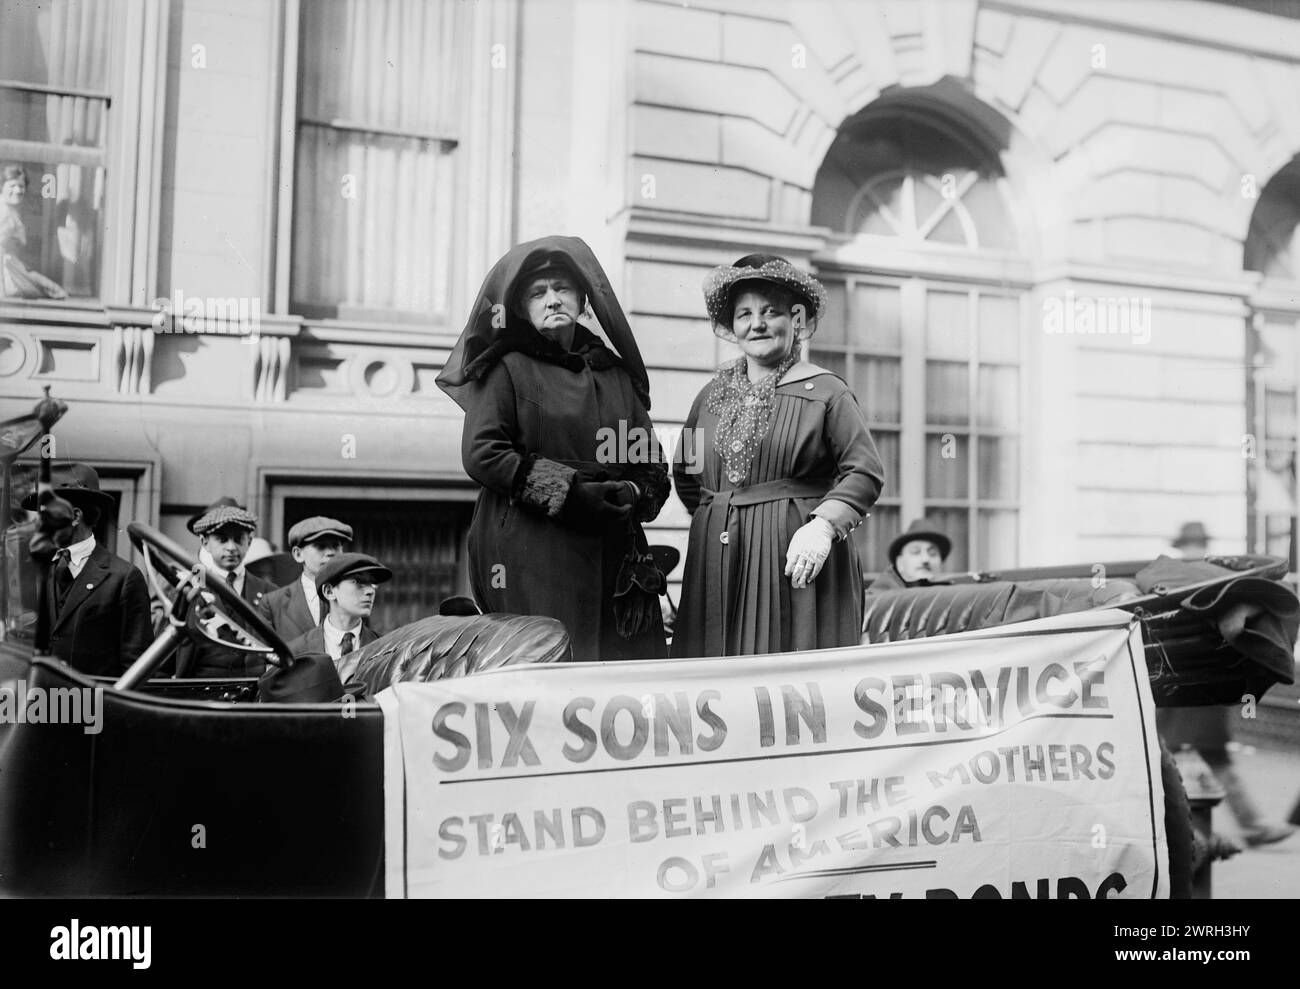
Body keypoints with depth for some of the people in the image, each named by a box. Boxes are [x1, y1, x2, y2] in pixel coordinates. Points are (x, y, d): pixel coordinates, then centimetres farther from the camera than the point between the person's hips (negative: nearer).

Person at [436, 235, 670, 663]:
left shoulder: (617, 373, 18)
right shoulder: (507, 368, 5)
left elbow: (652, 464, 17)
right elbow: (480, 454, -7)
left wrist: (631, 496, -5)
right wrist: (568, 491, -12)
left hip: (614, 554, 5)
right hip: (531, 554, -4)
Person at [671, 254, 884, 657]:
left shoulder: (825, 392, 0)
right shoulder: (712, 396, 14)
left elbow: (865, 472, -6)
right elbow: (684, 473, 25)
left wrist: (823, 525, -18)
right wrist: (714, 514, 11)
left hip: (798, 562, -4)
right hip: (718, 568, 4)